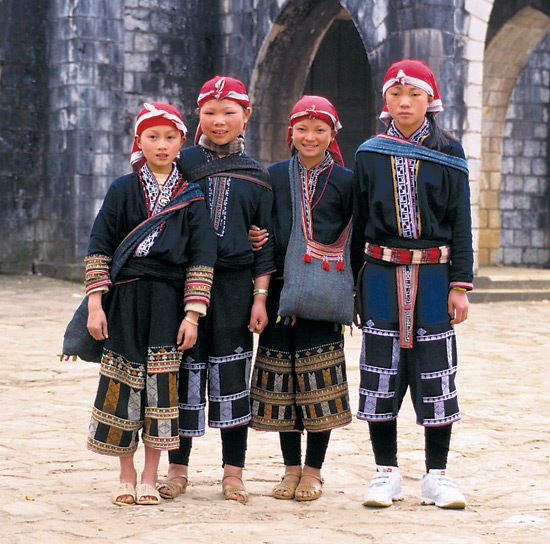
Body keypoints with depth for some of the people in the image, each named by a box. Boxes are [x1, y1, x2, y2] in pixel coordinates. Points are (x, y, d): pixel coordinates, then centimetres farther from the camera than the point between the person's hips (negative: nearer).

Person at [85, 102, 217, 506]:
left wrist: (192, 315, -6)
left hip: (169, 302, 0)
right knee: (124, 382, 2)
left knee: (161, 383, 0)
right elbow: (100, 246, 3)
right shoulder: (123, 191, 4)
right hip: (125, 300, 0)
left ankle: (150, 479, 10)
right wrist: (95, 304, -4)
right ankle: (127, 476, 15)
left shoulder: (192, 198, 4)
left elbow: (201, 258, 1)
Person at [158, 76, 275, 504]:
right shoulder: (181, 164, 6)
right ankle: (178, 468, 14)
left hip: (235, 285, 0)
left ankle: (233, 473, 11)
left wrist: (260, 296, 0)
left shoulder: (256, 176, 9)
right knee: (185, 370, 2)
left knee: (231, 373, 2)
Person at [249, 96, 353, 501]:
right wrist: (257, 240, -7)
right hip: (281, 289, 2)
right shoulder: (275, 176, 9)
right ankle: (291, 469, 16)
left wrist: (350, 287, -3)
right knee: (281, 381, 5)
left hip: (324, 292, -2)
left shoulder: (344, 180, 4)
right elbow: (261, 228, 15)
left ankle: (313, 471, 9)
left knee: (321, 383, -1)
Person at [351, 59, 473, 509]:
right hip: (383, 274, 1)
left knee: (436, 375, 1)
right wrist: (355, 283, 7)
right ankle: (387, 473, 12)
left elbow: (461, 223, 3)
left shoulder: (448, 154, 4)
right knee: (381, 374, 1)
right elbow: (360, 221, 10)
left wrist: (460, 285, -4)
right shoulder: (370, 154, 7)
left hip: (433, 274, -1)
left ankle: (437, 476, 10)